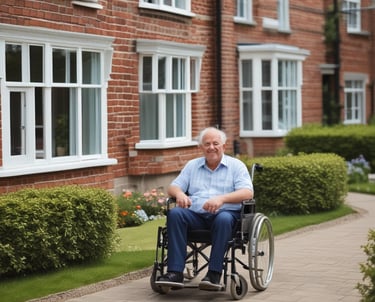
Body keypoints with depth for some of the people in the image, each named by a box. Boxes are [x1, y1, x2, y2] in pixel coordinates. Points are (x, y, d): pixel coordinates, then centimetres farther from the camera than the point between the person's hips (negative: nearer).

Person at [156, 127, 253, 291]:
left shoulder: (236, 165, 10)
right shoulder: (192, 165, 22)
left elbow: (247, 192, -6)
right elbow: (173, 187, 17)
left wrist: (221, 199, -23)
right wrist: (179, 193, -10)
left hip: (225, 212, -3)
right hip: (196, 214, 3)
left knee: (223, 219, -38)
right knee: (175, 213, -29)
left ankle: (214, 274, -36)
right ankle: (175, 273, -35)